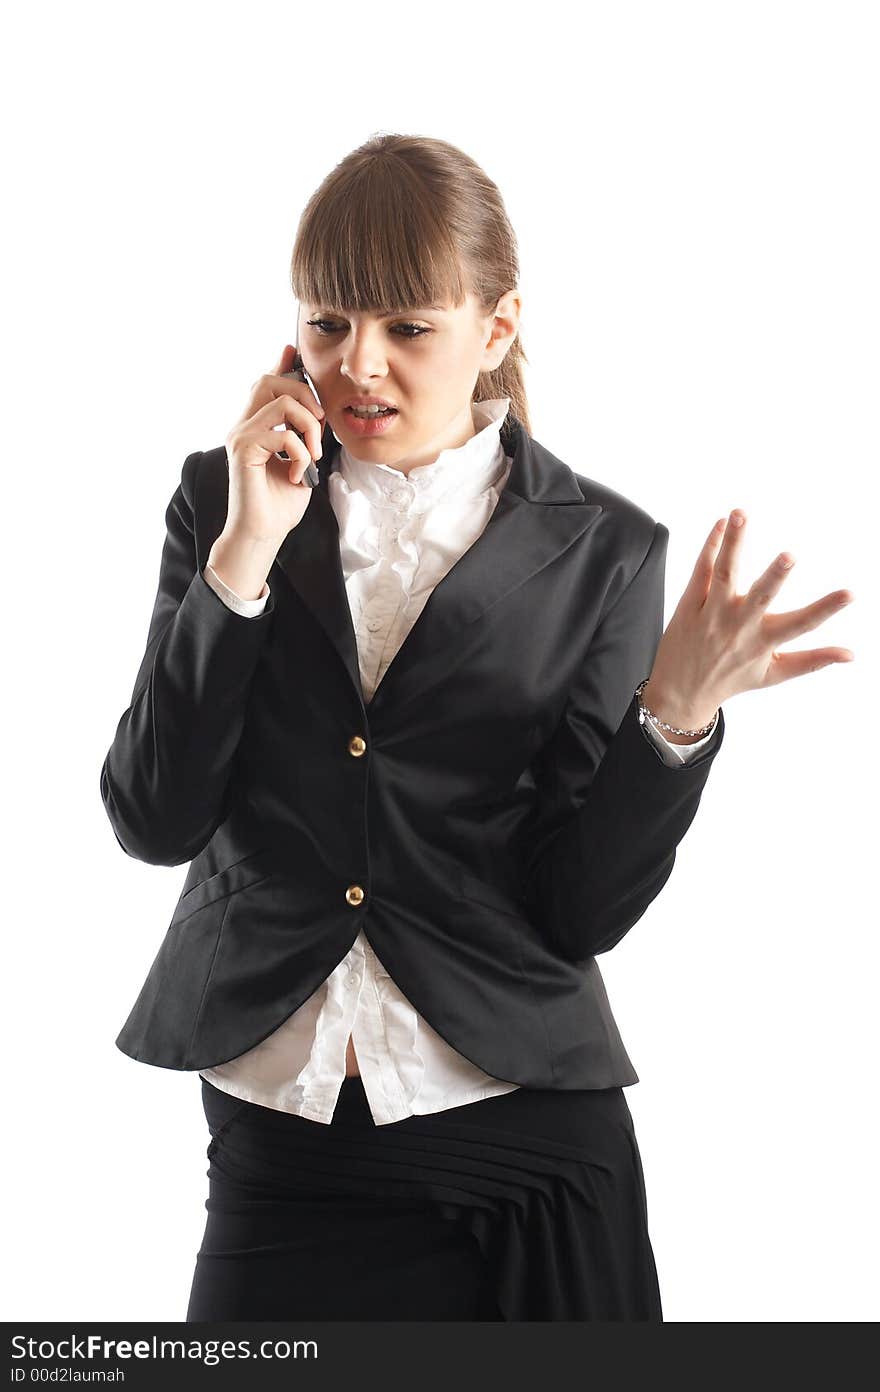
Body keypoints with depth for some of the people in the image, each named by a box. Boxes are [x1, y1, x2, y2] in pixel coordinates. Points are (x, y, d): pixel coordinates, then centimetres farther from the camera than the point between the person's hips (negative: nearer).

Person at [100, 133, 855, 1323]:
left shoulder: (599, 549, -2)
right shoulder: (223, 501, 3)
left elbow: (582, 910, -4)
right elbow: (153, 822, -6)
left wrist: (674, 714, -20)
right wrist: (243, 557, -13)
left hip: (517, 1137, -1)